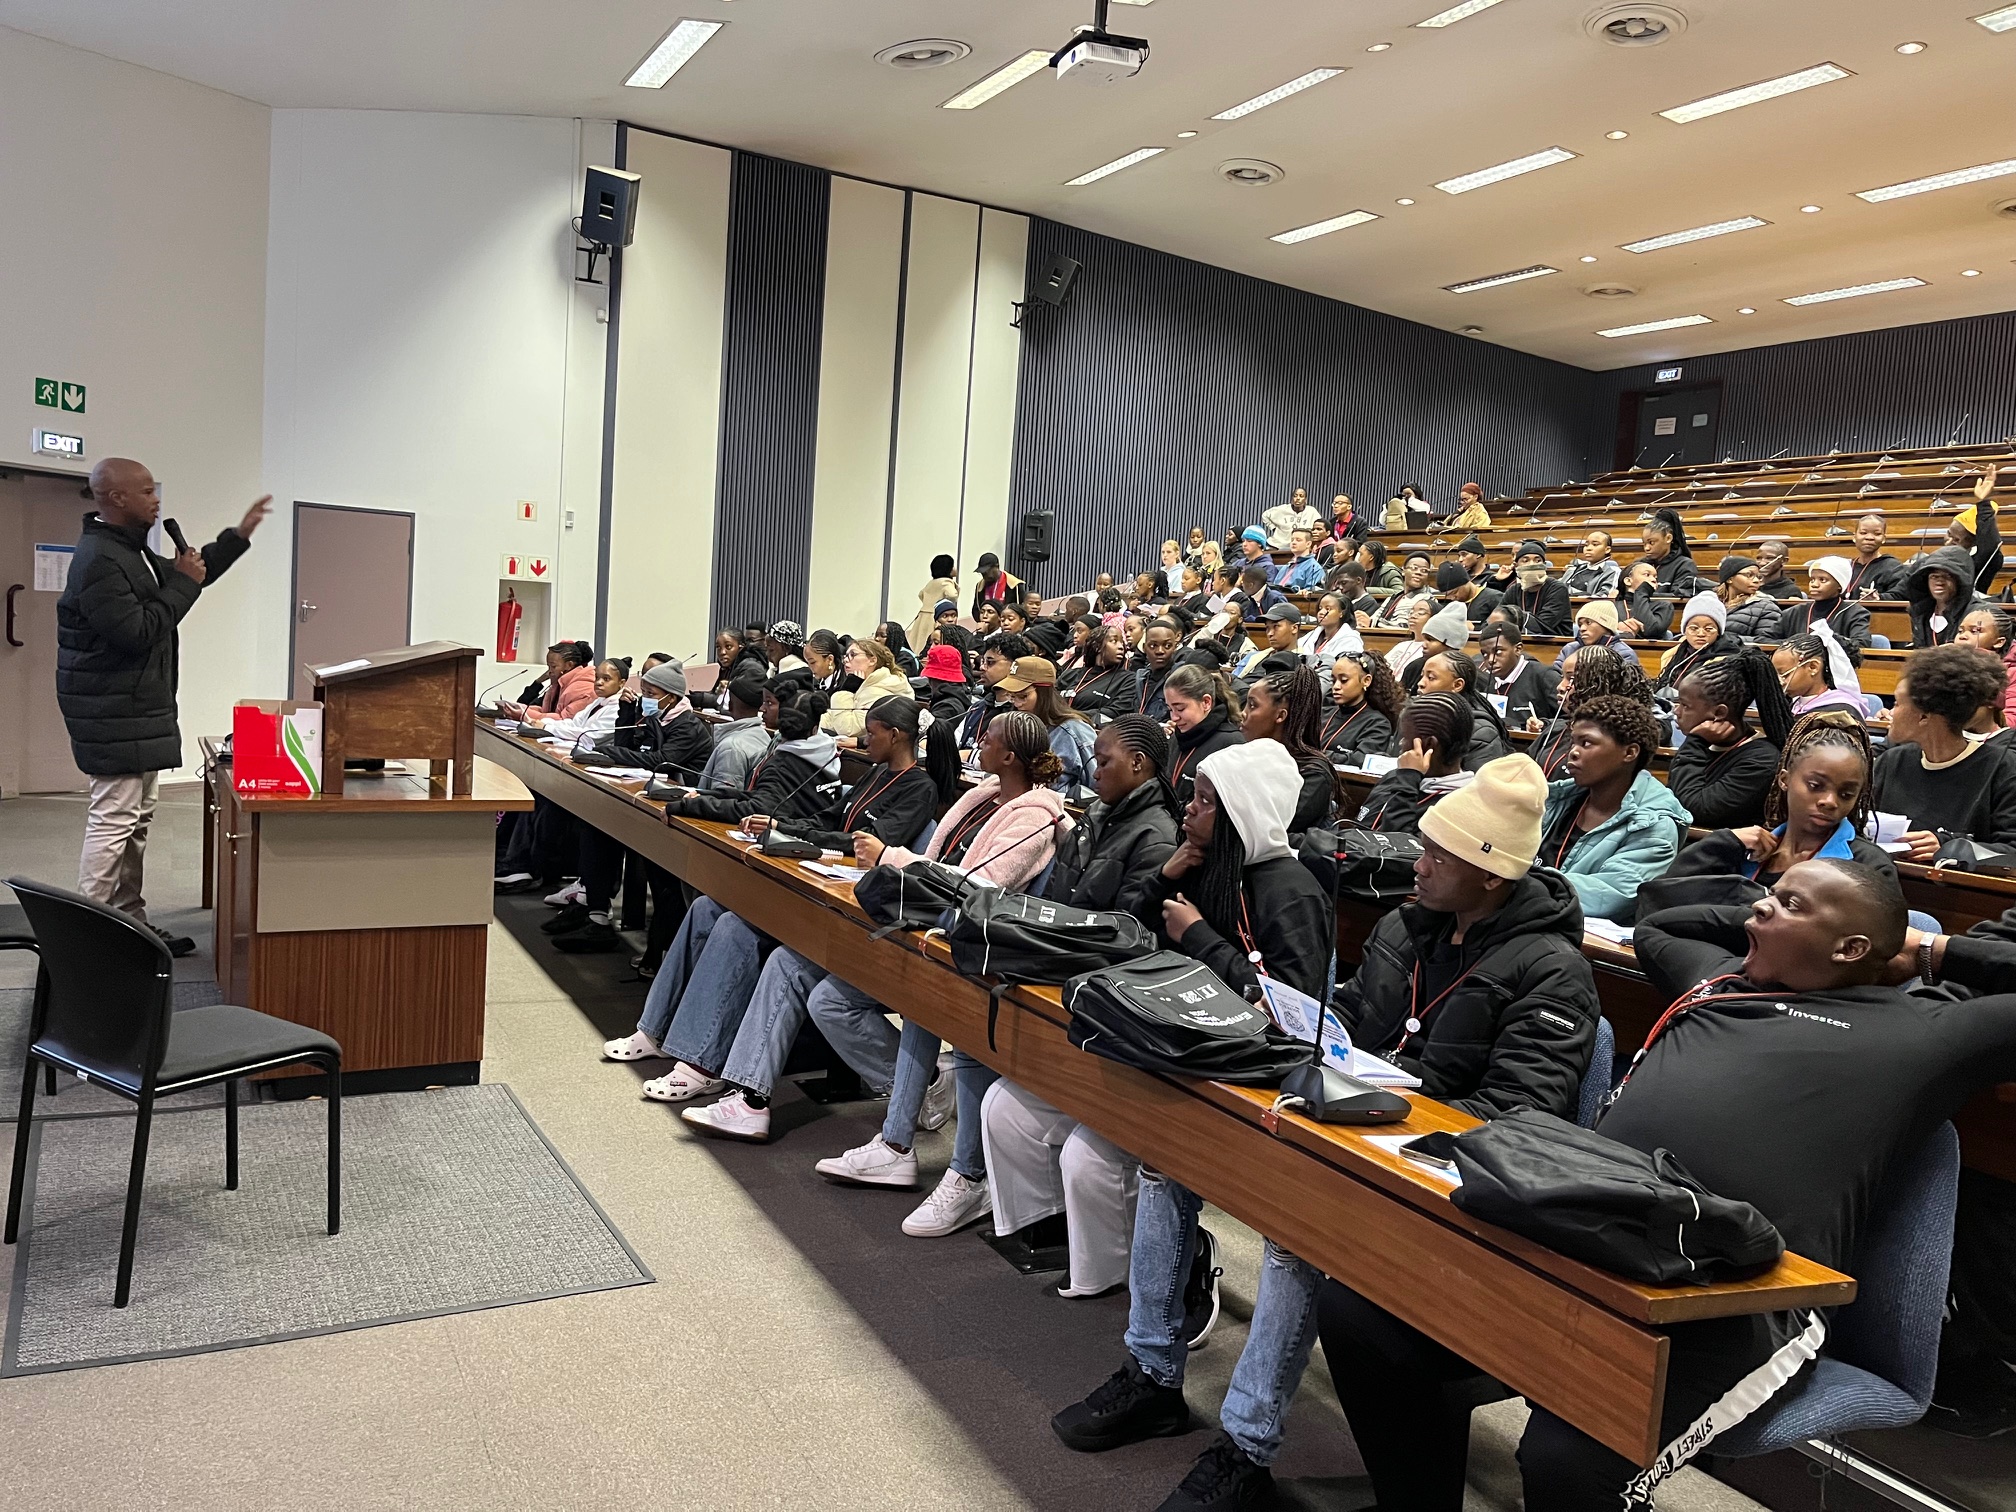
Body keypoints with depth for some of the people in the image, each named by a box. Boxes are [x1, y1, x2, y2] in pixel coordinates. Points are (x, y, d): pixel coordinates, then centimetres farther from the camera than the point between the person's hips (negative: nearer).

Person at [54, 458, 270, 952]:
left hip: (138, 709, 11)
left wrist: (240, 534, 22)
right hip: (114, 715, -11)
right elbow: (136, 633, -24)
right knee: (114, 819, -8)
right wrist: (183, 583, -15)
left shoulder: (130, 550, 13)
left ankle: (131, 924, 23)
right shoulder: (99, 560, -20)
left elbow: (186, 574, 28)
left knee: (136, 820, 15)